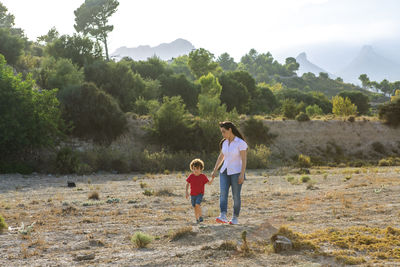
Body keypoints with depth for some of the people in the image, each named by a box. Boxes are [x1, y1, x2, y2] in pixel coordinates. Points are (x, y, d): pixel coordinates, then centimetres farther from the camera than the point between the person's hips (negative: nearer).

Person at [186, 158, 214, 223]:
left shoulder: (203, 176, -8)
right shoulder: (191, 176, -2)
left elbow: (209, 183, -8)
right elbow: (187, 184, 7)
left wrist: (212, 178, -25)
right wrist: (187, 192, -1)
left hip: (200, 194, -3)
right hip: (193, 194, 3)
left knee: (197, 204, -24)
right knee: (195, 207, 7)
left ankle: (200, 217, -9)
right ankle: (197, 219, 19)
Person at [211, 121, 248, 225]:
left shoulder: (241, 143, -13)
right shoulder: (225, 142, 8)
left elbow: (244, 160, -16)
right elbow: (221, 157, 17)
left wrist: (242, 174, -23)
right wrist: (215, 170, 12)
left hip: (237, 172, -5)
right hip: (225, 172, 5)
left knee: (236, 196, 1)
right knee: (223, 193, -13)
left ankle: (235, 218, 16)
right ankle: (223, 216, -23)